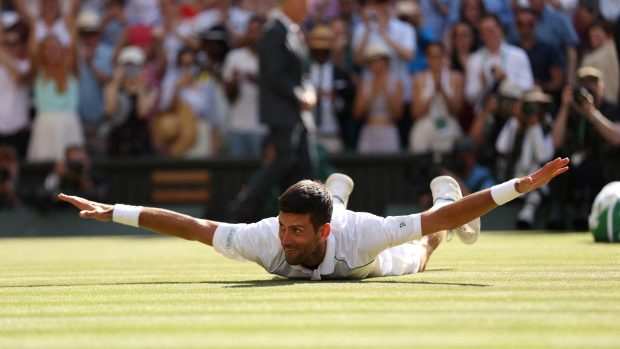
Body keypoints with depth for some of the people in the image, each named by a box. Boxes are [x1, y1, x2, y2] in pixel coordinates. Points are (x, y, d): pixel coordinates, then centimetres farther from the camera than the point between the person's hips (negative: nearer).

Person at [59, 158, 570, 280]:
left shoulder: (360, 235, -51)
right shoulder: (265, 239, -46)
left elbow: (436, 222, -50)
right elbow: (188, 226, -39)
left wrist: (522, 186, -56)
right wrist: (111, 212, -40)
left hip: (375, 259, -2)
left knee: (416, 256, 33)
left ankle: (444, 191, 58)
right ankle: (337, 190, 69)